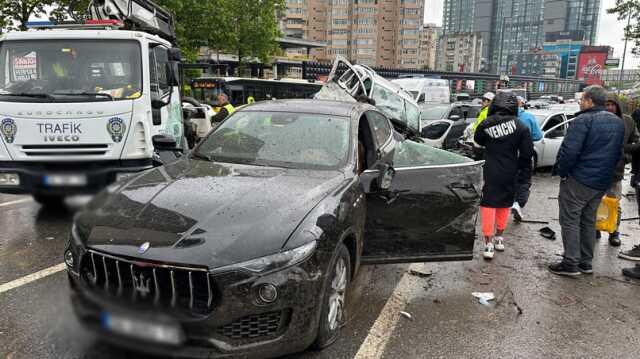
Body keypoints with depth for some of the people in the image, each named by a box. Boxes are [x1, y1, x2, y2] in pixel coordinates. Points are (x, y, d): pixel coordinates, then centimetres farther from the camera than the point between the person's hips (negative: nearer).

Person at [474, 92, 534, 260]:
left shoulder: (486, 124, -12)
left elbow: (478, 140, 8)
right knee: (504, 204, 18)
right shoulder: (520, 126, -9)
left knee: (488, 204, 3)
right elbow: (527, 152, -3)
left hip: (491, 172, -2)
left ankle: (488, 243, -3)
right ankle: (499, 237, 31)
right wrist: (524, 170, 9)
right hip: (510, 174, 2)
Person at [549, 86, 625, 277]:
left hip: (578, 180, -8)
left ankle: (571, 264, 0)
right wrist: (606, 171, 22)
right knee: (588, 221, 17)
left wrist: (561, 171, -10)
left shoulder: (584, 120, -16)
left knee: (570, 220, -1)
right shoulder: (618, 123, 12)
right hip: (602, 182, 8)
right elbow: (618, 153, 18)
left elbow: (569, 150, -22)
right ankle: (586, 262, 23)